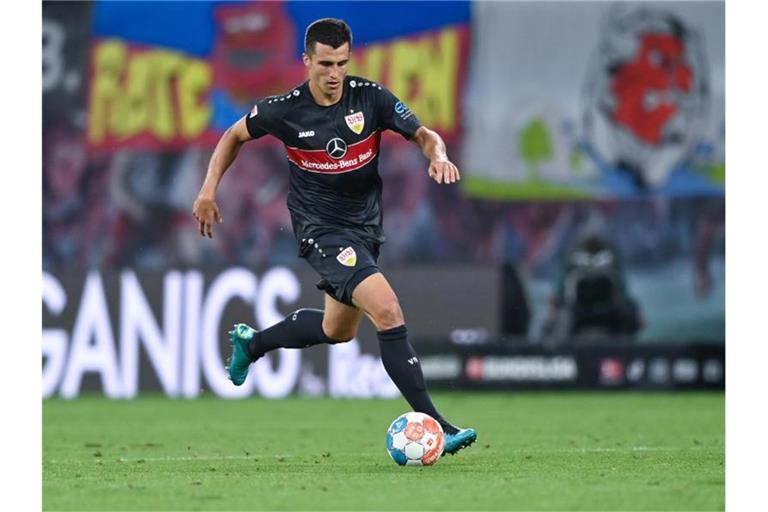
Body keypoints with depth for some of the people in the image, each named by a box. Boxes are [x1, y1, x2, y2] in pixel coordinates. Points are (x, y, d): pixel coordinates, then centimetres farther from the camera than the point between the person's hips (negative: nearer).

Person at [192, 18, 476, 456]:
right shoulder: (284, 111, -12)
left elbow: (423, 134, -8)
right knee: (388, 311, -23)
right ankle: (433, 424, -26)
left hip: (365, 225, 6)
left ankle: (252, 342, 48)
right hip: (321, 228, -6)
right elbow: (235, 135, 6)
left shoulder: (371, 97, -9)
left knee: (338, 330, 23)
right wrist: (209, 191, 0)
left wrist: (438, 154, -31)